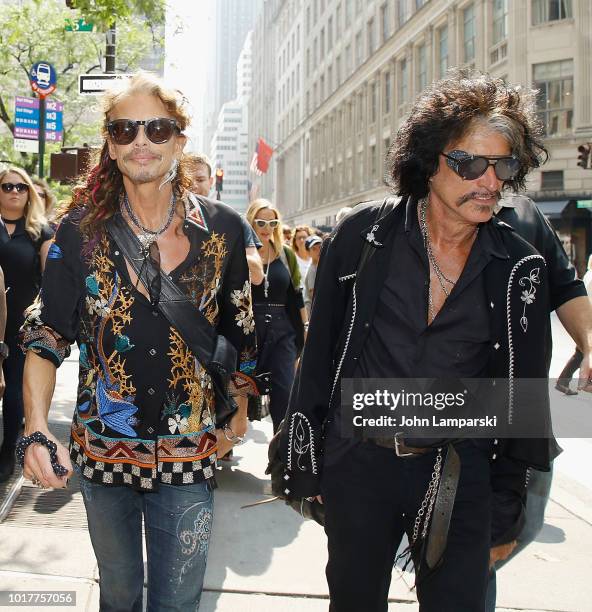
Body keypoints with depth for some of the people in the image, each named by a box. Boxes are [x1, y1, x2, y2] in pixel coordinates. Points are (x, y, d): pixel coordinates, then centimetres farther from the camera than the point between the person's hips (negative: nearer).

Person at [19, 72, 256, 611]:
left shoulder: (222, 229, -4)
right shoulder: (81, 231, -5)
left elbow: (240, 330, 7)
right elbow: (45, 338, -5)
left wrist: (237, 414, 11)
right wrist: (36, 430, -18)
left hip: (189, 453, 0)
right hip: (103, 447, 1)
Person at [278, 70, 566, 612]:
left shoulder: (520, 268, -4)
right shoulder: (365, 235, -6)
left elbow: (523, 397, 4)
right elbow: (320, 350, 1)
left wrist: (505, 515, 6)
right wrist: (303, 461, 2)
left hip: (460, 479, 0)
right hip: (357, 465, 0)